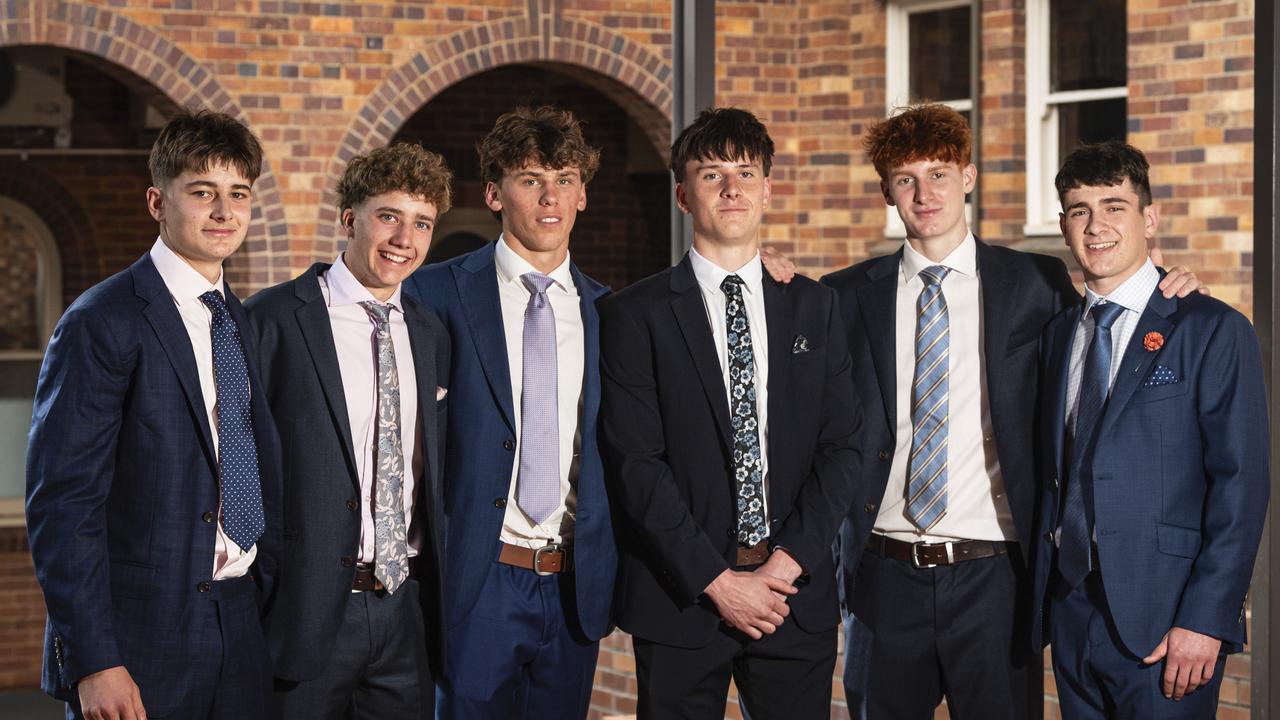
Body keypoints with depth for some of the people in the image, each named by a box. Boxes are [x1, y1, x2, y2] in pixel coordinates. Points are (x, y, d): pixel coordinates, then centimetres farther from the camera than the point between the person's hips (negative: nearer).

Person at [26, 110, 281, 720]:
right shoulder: (100, 324, -9)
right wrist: (93, 663, -19)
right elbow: (61, 504, -14)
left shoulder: (243, 324, 13)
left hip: (242, 630, 6)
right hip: (140, 642, -6)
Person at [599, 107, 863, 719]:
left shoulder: (814, 308, 11)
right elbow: (636, 465, -6)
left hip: (796, 596, 2)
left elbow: (841, 446, 5)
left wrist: (791, 560, -8)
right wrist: (716, 580, -12)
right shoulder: (636, 315, 0)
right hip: (679, 600, -2)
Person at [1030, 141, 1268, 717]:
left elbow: (1240, 486, -10)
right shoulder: (1058, 335, 14)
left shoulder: (1213, 332, -5)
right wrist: (1042, 596, 7)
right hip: (1070, 613, 5)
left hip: (1165, 625, -5)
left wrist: (1206, 620, -16)